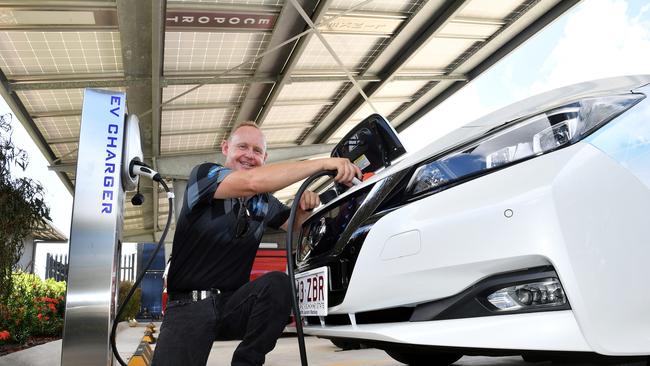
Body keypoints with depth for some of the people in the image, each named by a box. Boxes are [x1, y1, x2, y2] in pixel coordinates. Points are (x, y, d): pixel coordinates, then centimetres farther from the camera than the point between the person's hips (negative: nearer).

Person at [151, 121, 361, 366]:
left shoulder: (264, 200, 11)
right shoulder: (203, 174, -8)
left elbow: (295, 226, 22)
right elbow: (252, 182, -27)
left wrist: (305, 207, -3)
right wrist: (322, 163, -27)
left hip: (233, 303, 5)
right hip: (188, 307, -5)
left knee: (277, 283, -25)